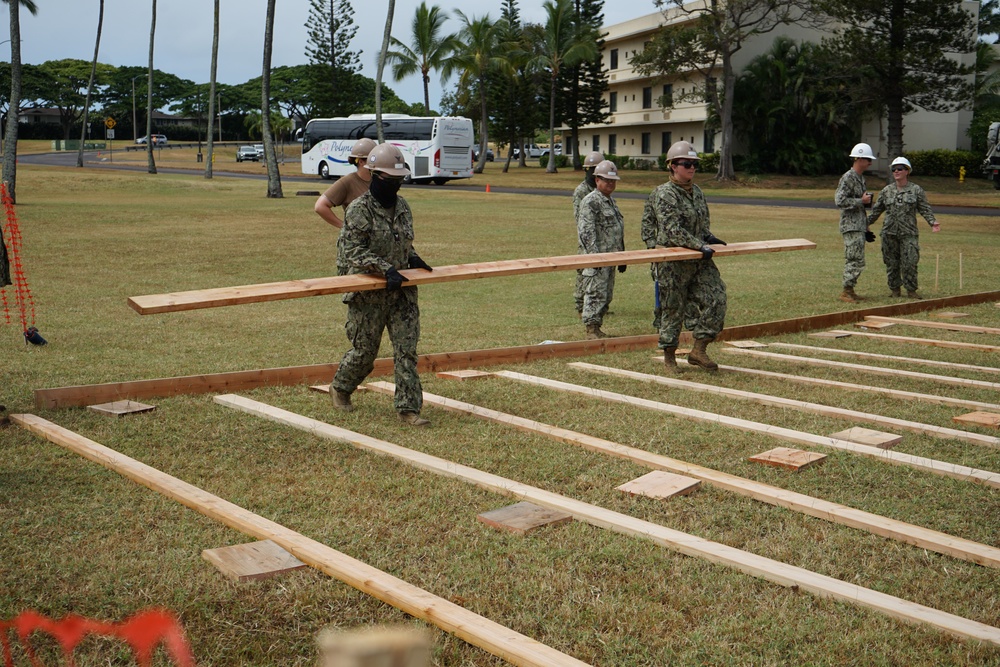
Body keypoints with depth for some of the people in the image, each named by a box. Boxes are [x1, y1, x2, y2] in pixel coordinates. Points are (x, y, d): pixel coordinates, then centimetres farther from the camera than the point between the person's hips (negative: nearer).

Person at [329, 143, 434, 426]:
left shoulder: (403, 207, 10)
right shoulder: (359, 209, -12)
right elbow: (354, 251, -18)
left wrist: (412, 258, 3)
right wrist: (386, 269, -27)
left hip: (402, 291, 6)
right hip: (368, 293, -5)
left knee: (406, 350, -1)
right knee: (364, 350, 6)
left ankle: (409, 407, 3)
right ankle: (339, 388, 34)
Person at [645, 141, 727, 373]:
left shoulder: (697, 191, 13)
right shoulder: (664, 195, -12)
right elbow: (673, 231, -21)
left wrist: (709, 237, 7)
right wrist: (700, 246, -26)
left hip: (700, 260, 7)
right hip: (673, 263, -7)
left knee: (715, 299, -4)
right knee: (673, 309, 1)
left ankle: (699, 350, 5)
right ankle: (669, 357, 15)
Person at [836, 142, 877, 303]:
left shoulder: (861, 178, 17)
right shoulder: (847, 178, -13)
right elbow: (839, 201, -23)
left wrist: (866, 226, 22)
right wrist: (861, 201, -17)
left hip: (859, 226, 9)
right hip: (851, 226, -9)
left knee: (853, 260, 11)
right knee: (856, 260, -11)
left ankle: (850, 290, 15)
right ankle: (846, 292, -7)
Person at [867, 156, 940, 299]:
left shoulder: (916, 190, 5)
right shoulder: (886, 190, 9)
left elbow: (925, 209, 2)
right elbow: (877, 209, 16)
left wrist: (933, 222, -11)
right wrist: (867, 222, 12)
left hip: (908, 233, -2)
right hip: (889, 233, 2)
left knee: (909, 262, -7)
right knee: (891, 262, 5)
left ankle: (911, 290, 3)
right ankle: (894, 289, 17)